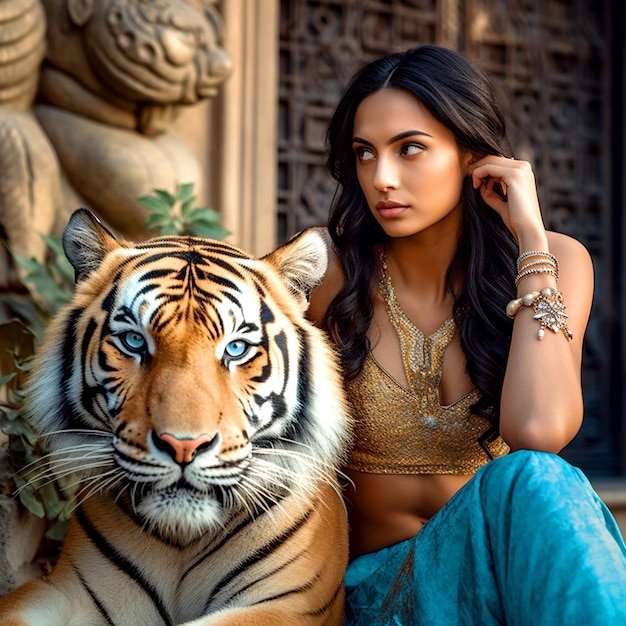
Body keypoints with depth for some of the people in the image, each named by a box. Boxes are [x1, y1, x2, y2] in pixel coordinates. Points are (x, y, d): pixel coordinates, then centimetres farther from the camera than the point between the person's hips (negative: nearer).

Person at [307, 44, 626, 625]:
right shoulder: (330, 276, -8)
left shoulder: (555, 262, -5)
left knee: (532, 482, -35)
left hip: (507, 559, 2)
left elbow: (538, 430, -25)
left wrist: (529, 237, -19)